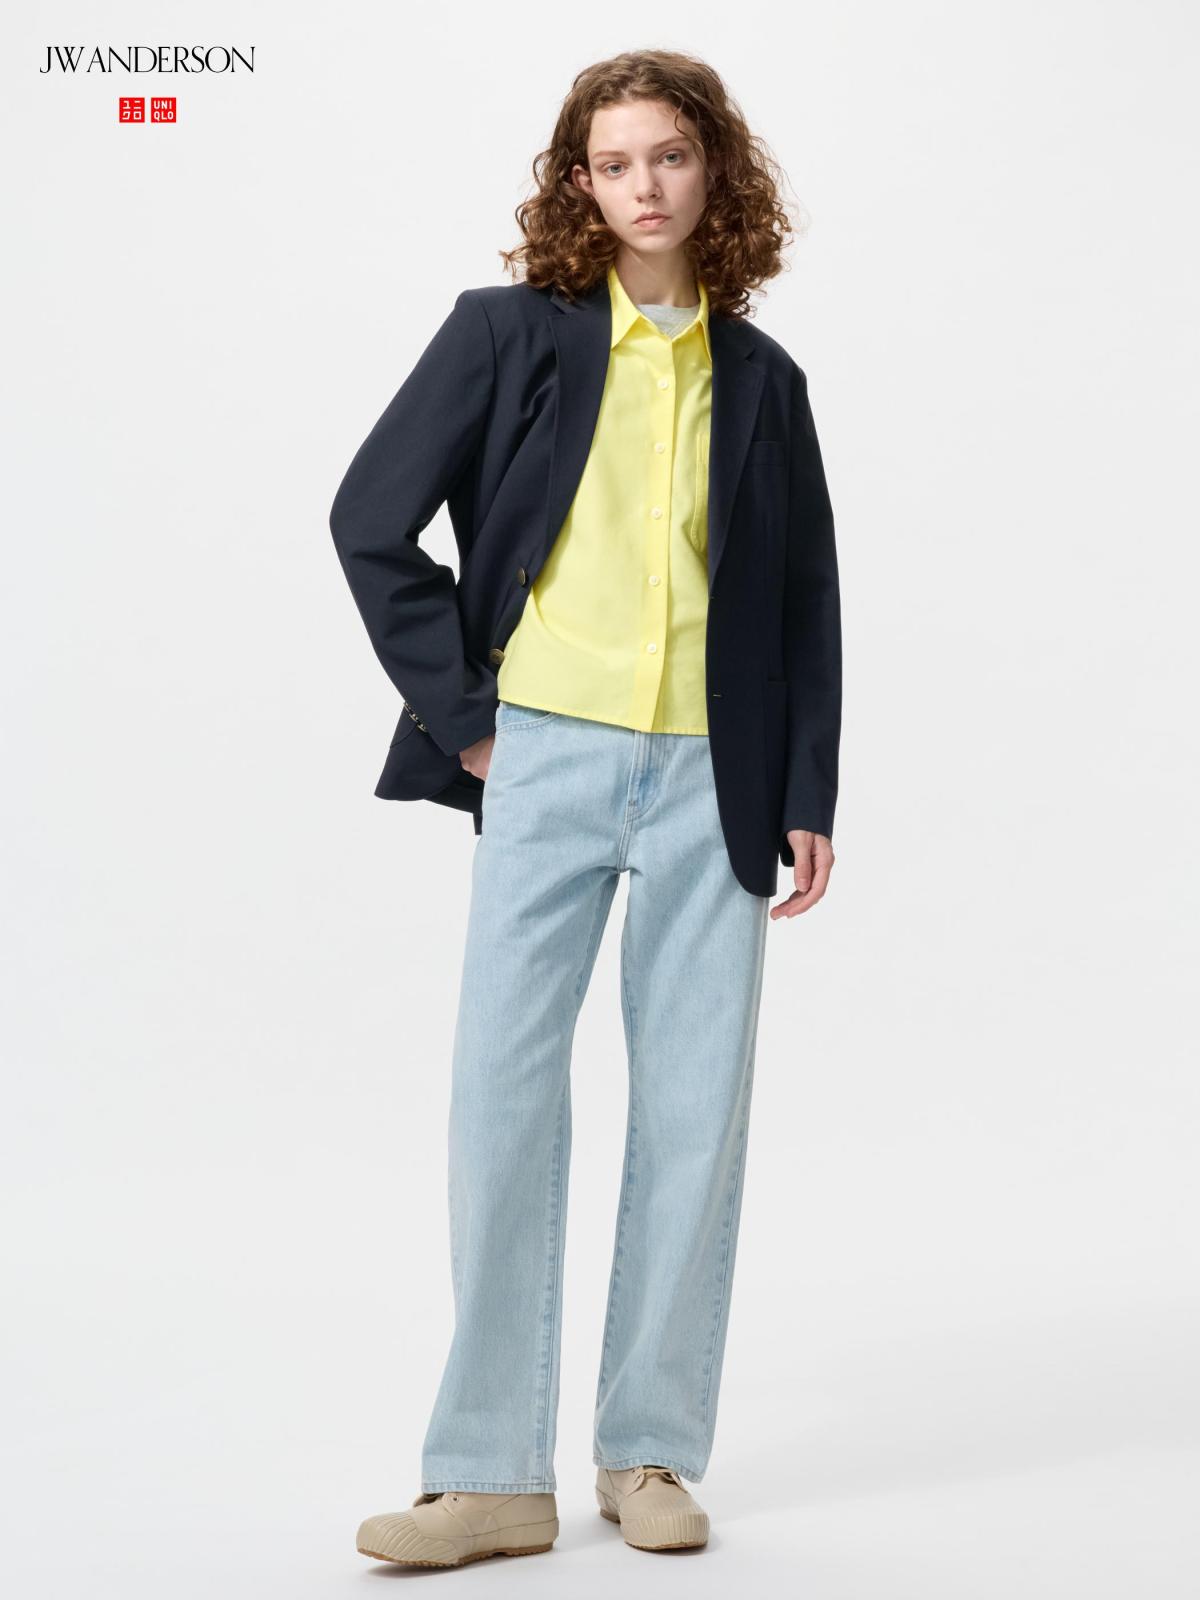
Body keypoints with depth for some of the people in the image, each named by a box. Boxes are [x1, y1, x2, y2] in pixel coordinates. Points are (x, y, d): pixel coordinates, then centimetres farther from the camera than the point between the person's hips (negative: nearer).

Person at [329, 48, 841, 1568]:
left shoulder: (762, 380, 12)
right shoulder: (508, 334, 4)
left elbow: (805, 602, 15)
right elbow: (372, 518, 2)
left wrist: (808, 797, 7)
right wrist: (460, 714, -3)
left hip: (709, 777, 2)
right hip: (548, 757, -2)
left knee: (694, 1105, 4)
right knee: (503, 1087, -6)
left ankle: (651, 1451, 16)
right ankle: (491, 1474, 2)